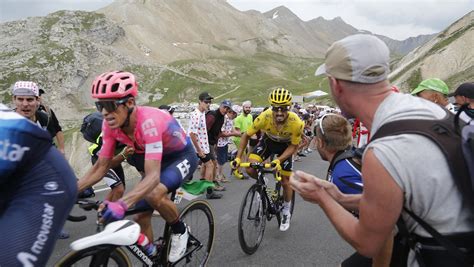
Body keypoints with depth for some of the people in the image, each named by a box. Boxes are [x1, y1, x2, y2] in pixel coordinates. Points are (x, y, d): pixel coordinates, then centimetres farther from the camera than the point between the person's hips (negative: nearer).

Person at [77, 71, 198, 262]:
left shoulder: (148, 121, -37)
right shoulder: (110, 124, -17)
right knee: (140, 218, 0)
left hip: (182, 156, -6)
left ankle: (180, 231, -3)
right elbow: (100, 167, -9)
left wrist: (121, 204, -57)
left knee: (153, 194, -33)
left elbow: (153, 176, -44)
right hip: (156, 159, 7)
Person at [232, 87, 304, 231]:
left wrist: (278, 160, -35)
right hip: (268, 140, 1)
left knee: (285, 182, 1)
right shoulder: (264, 117, -35)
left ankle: (286, 213, 28)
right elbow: (247, 135, -20)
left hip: (285, 145, -1)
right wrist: (238, 157, -25)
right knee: (250, 169, -22)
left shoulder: (296, 123, -36)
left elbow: (294, 146, -20)